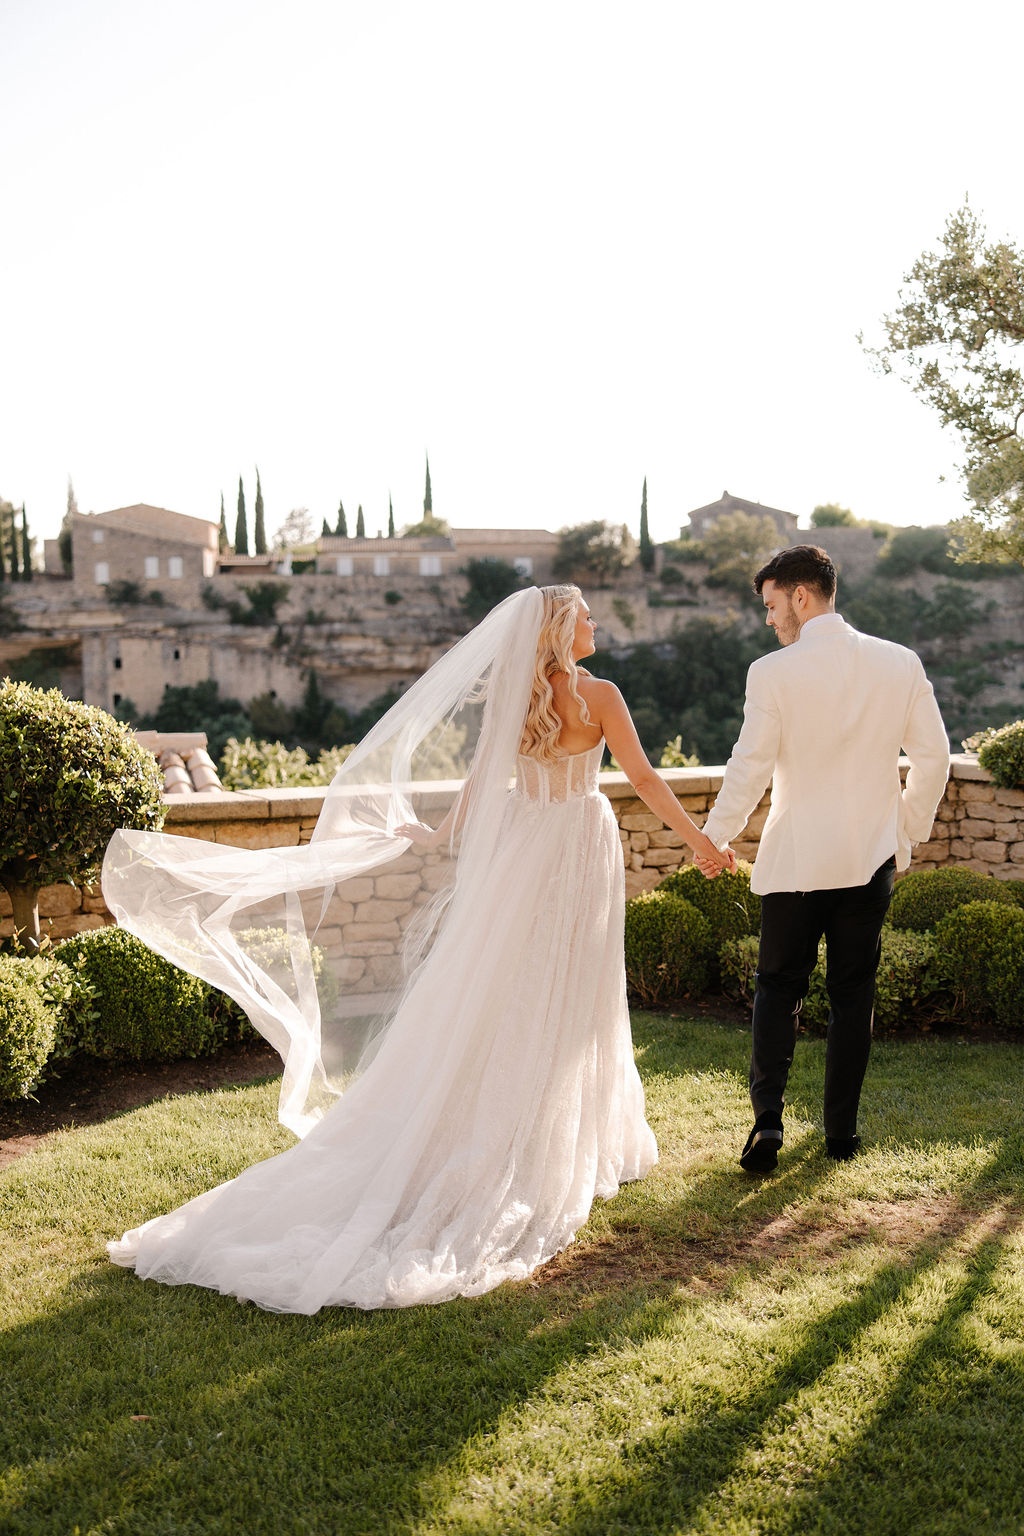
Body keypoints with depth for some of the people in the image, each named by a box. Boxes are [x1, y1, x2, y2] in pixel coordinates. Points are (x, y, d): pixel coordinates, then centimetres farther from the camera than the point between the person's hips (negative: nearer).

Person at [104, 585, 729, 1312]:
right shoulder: (598, 694, -10)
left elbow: (482, 781, 6)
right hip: (580, 845, -4)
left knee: (505, 996, 10)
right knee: (570, 1002, 5)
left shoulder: (512, 696, 2)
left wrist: (443, 835, 17)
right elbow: (645, 777, -7)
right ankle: (581, 1146, 17)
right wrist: (698, 837, 3)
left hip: (521, 845, 4)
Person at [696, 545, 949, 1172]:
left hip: (796, 858, -3)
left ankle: (768, 1118, 0)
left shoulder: (773, 673, -12)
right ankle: (842, 1132, 20)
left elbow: (750, 768, -10)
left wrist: (714, 839, 3)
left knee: (779, 986, 11)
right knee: (854, 993, 13)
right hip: (872, 858, 3)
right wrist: (909, 829, 15)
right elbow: (933, 757, 1)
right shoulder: (901, 663, -1)